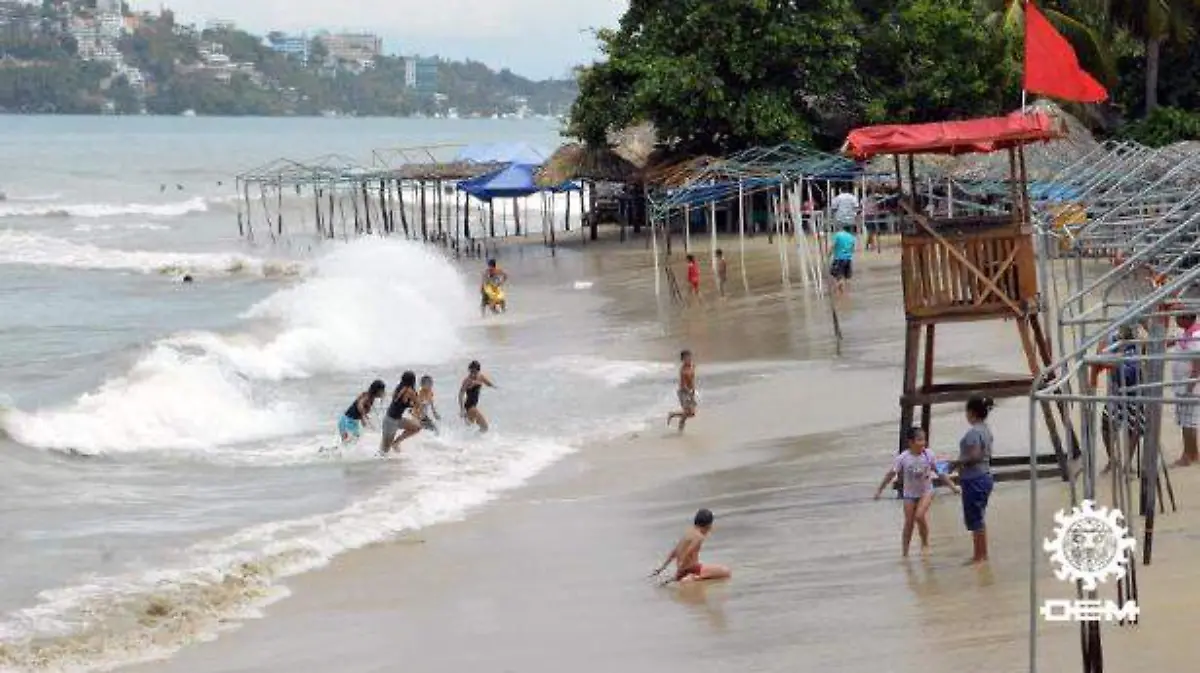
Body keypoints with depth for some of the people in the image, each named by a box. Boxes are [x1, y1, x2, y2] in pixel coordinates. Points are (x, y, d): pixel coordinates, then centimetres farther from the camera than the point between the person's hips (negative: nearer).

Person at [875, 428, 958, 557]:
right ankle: (904, 552, 12)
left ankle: (925, 543, 2)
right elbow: (891, 475, -10)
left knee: (919, 516, -21)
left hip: (926, 492, 0)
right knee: (909, 522, 2)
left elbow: (939, 472, 0)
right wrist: (879, 490, -14)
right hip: (910, 494, 0)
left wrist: (952, 486, 2)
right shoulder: (903, 458, -15)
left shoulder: (929, 455, -11)